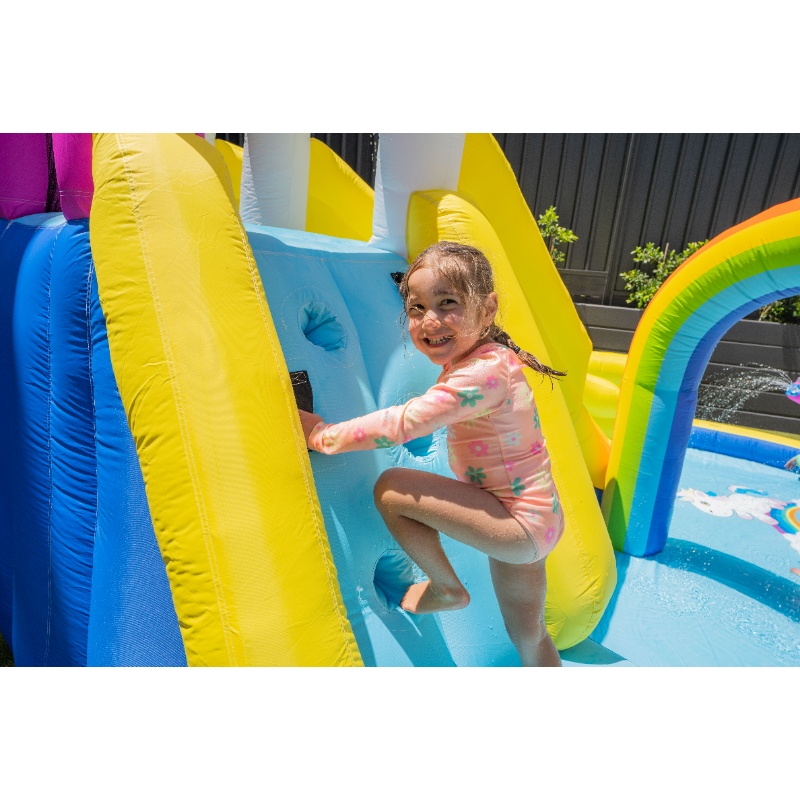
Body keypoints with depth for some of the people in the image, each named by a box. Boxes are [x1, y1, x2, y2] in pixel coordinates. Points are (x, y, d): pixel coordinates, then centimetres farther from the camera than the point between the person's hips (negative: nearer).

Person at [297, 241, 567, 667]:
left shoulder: (483, 373, -25)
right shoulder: (484, 361, 5)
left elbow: (403, 423, -27)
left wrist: (323, 433, -19)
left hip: (520, 526, -10)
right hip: (532, 521, 10)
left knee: (392, 488, -18)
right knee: (529, 638, 26)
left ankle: (446, 588, 4)